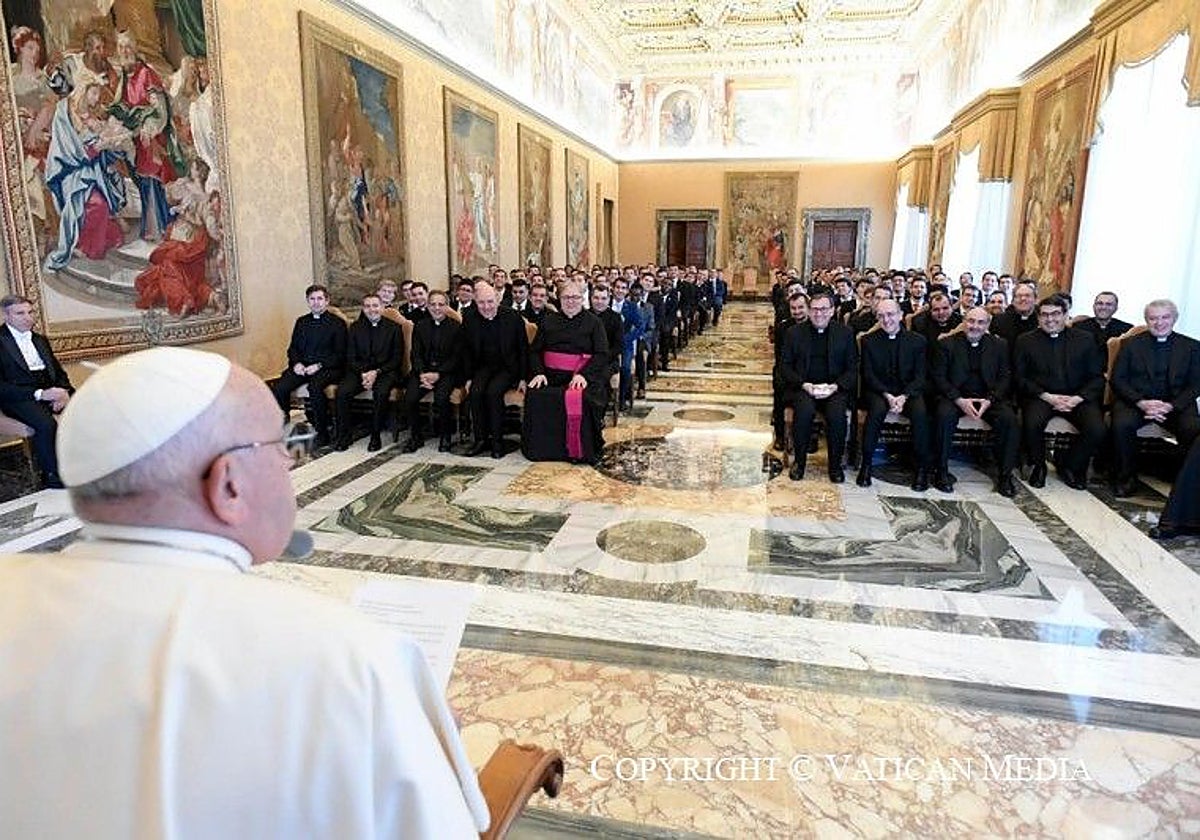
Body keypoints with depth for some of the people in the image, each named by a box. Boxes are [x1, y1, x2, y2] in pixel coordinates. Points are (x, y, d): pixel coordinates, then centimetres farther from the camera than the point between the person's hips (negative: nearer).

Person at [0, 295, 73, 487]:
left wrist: (64, 391, -5)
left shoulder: (40, 340, 19)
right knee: (47, 424, -34)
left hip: (49, 391, 6)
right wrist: (39, 393, -21)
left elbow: (59, 372, 18)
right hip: (19, 398, -5)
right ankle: (52, 477, -16)